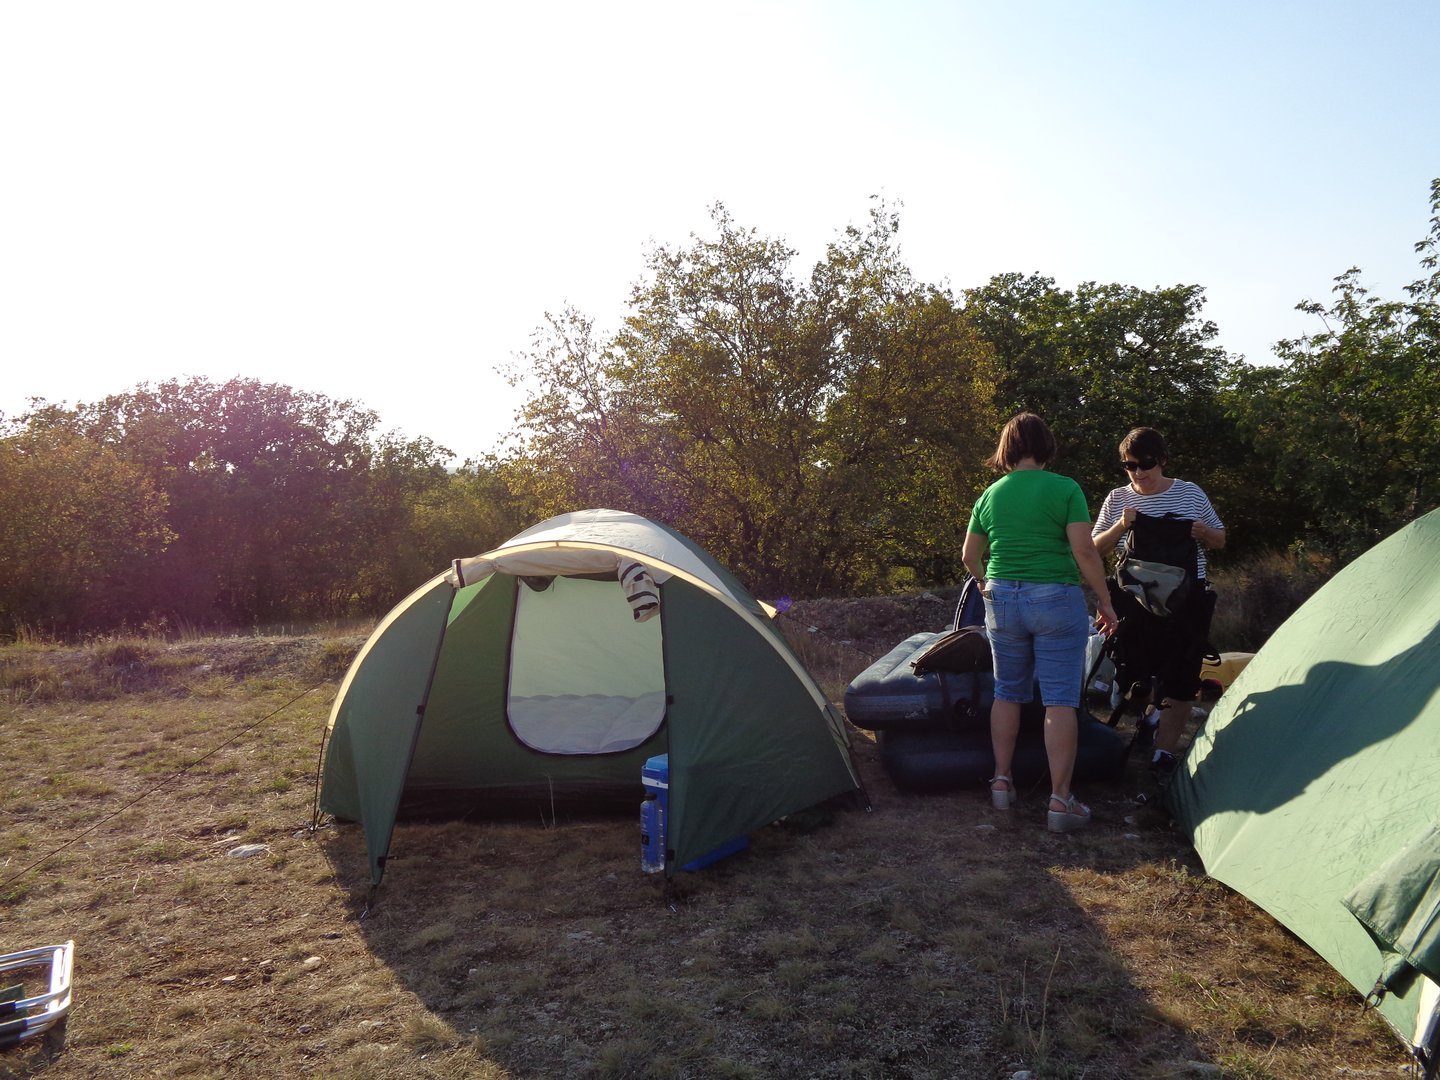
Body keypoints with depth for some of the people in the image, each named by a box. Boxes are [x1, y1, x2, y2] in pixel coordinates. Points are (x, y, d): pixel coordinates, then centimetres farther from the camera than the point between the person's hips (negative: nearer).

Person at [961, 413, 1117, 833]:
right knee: (1060, 700, 0)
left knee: (1007, 692, 16)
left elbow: (969, 555, 13)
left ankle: (1002, 782, 22)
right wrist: (1105, 602, -2)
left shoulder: (990, 495, 6)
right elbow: (1085, 552, -12)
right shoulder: (1065, 489, -7)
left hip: (1002, 600, 4)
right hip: (1056, 600, -4)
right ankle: (1060, 801, 1)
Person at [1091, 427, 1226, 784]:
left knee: (1180, 682, -3)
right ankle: (1154, 716, 30)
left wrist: (1204, 533, -12)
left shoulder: (1190, 493, 3)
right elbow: (1095, 549, 4)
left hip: (1188, 600, -1)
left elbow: (1219, 541, 11)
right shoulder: (1117, 499, 5)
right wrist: (1120, 527, -15)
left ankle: (1163, 754, 3)